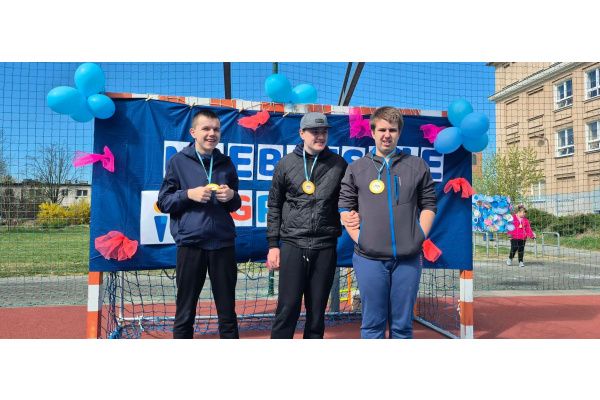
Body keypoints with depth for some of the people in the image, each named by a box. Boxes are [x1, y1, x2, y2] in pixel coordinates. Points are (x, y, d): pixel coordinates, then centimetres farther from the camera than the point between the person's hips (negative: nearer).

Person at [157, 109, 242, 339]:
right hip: (190, 243, -2)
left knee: (227, 312, 11)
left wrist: (232, 196, -7)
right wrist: (188, 194, -15)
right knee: (185, 312, 8)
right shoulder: (178, 161, 2)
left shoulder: (226, 163, 10)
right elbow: (163, 202, 2)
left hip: (223, 243, 3)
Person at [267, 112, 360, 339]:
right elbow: (274, 207, 6)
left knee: (317, 310, 10)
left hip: (326, 247, 1)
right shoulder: (286, 164, 3)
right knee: (288, 308, -1)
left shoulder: (339, 164, 4)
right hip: (293, 246, -1)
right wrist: (273, 244, 2)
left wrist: (354, 216, -9)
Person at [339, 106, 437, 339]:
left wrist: (421, 237, 0)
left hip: (408, 258, 1)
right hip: (369, 258, -1)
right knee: (372, 323, 8)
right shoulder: (356, 168, 6)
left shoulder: (417, 166, 8)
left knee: (402, 324, 11)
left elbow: (429, 204, 10)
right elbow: (345, 206, 6)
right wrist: (357, 237, -4)